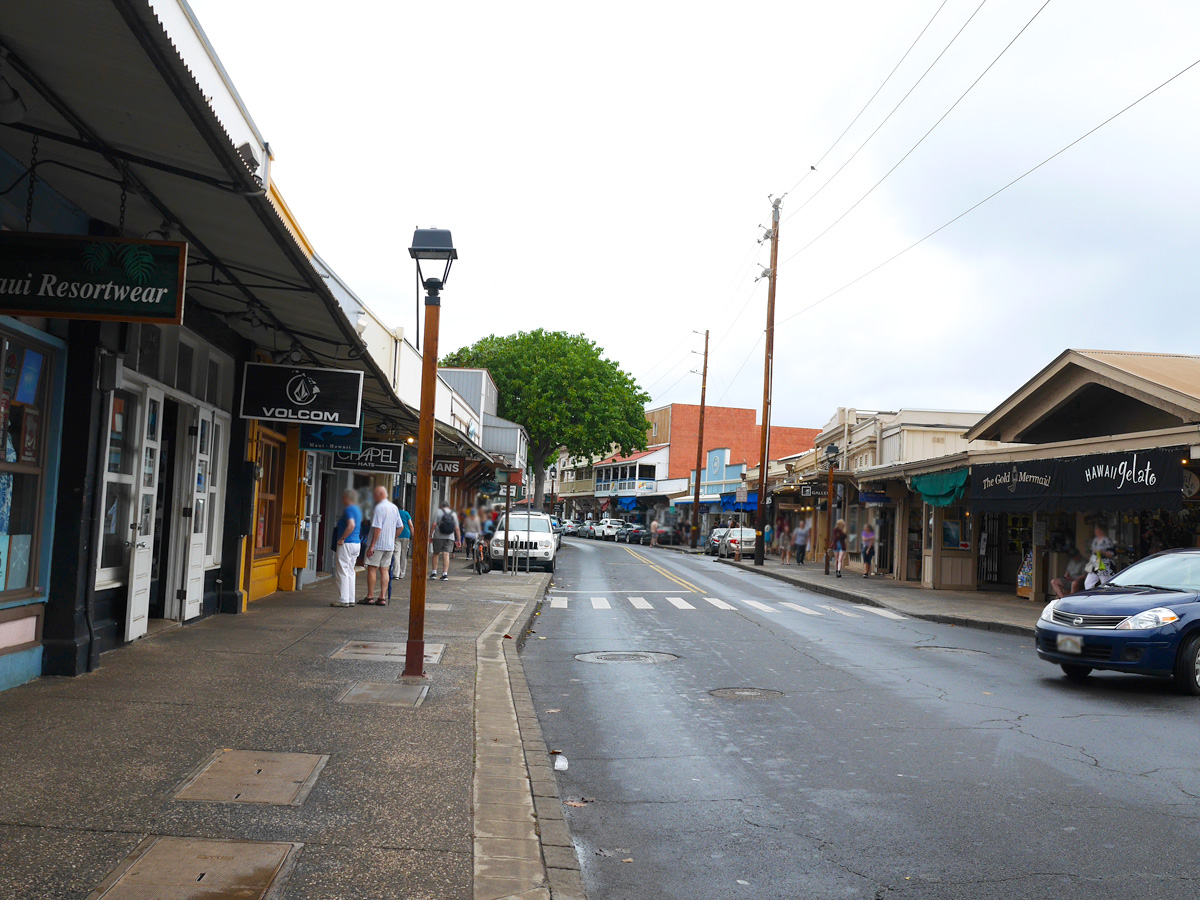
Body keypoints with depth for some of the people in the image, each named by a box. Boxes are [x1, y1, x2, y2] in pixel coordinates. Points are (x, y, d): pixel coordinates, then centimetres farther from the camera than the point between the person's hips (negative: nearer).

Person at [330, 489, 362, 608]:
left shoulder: (349, 509, -13)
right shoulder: (358, 510, 16)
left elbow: (351, 525, -27)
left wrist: (342, 538, -21)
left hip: (347, 544, -9)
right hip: (356, 543, 9)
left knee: (343, 572, -4)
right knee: (350, 572, 12)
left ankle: (343, 600, -3)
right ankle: (350, 599, 14)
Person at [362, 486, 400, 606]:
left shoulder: (379, 508, -14)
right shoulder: (394, 507, 11)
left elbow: (377, 528, -20)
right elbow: (399, 527, 15)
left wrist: (372, 545, -18)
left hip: (377, 544, -7)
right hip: (389, 545, 7)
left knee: (372, 569, 1)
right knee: (384, 570, 7)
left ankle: (370, 597, 4)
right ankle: (382, 598, 5)